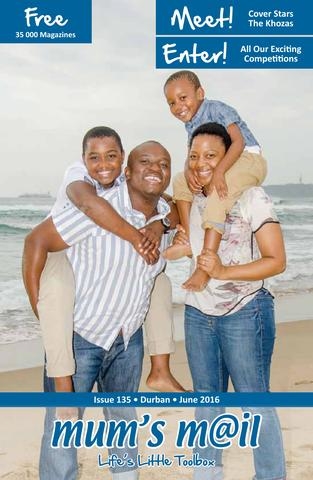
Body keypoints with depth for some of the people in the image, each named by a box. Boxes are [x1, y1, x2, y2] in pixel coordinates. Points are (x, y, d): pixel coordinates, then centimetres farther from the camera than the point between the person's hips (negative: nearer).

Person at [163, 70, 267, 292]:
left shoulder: (217, 109, -12)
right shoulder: (191, 123, 13)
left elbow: (239, 142, -23)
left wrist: (219, 172, -35)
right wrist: (189, 171, -22)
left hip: (248, 159, -9)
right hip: (218, 166, 9)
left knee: (217, 197, -31)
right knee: (180, 181, 6)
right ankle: (187, 240, 3)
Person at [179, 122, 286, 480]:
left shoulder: (251, 197, -12)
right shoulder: (191, 199, 5)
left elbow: (277, 261, -13)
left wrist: (224, 271, -22)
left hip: (245, 314, -6)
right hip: (198, 314, 6)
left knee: (255, 403, 2)